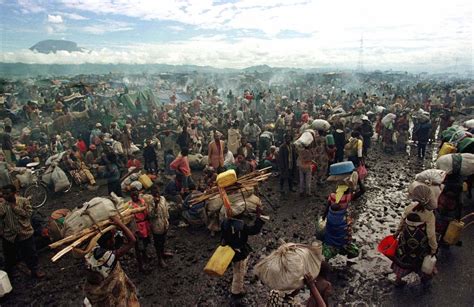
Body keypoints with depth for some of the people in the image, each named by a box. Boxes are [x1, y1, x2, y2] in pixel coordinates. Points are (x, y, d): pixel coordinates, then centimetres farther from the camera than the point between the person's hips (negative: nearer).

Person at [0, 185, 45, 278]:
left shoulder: (23, 201, -10)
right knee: (9, 257, 20)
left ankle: (35, 270, 30)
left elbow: (28, 213, -16)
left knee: (30, 254, 12)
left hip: (25, 234, -2)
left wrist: (15, 207, -20)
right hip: (8, 236, 2)